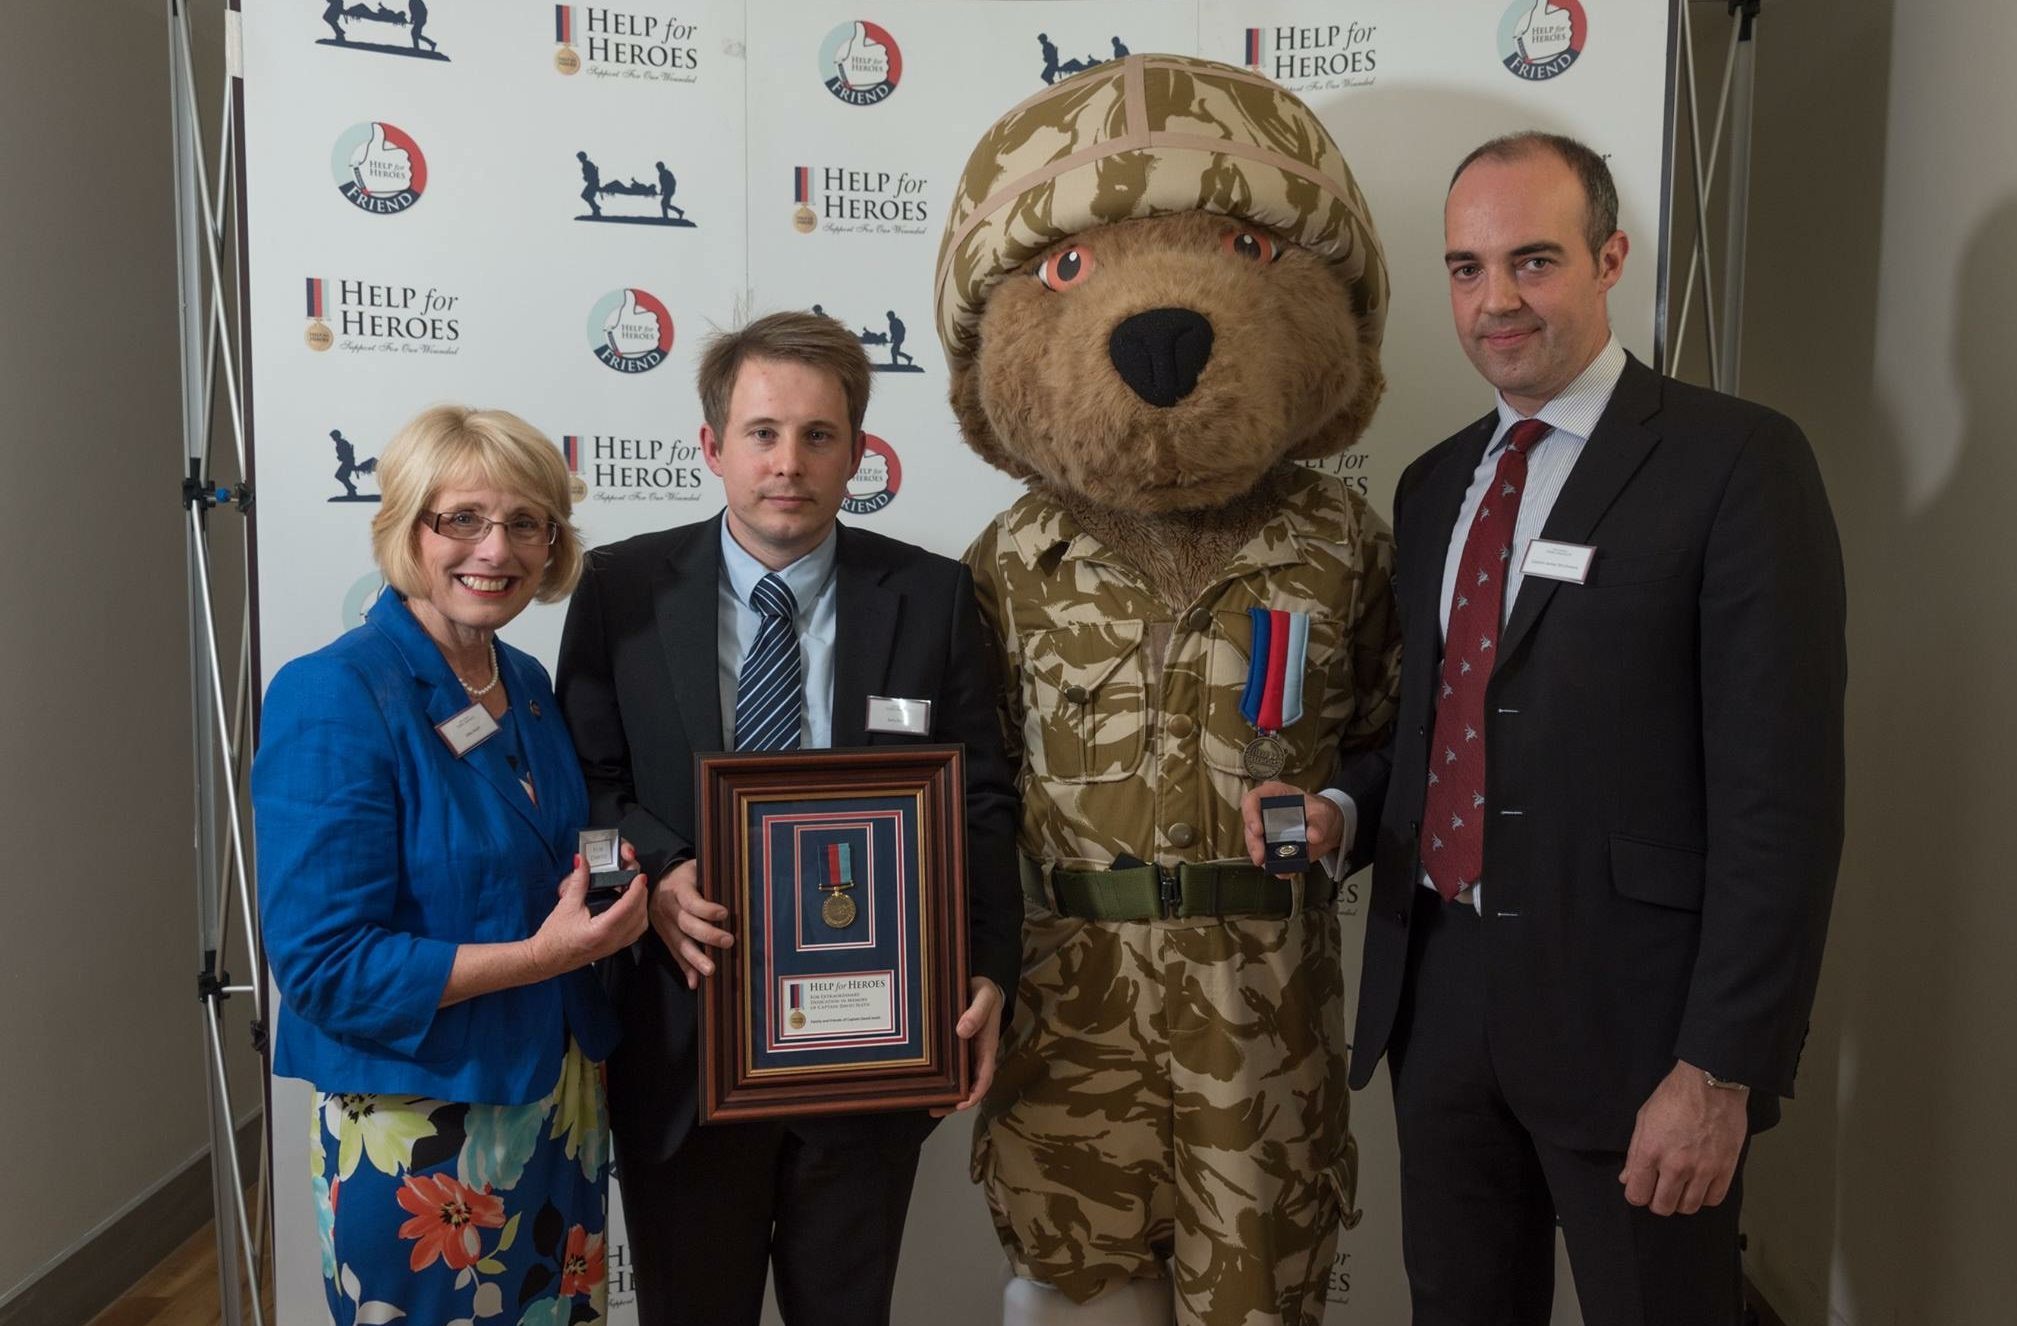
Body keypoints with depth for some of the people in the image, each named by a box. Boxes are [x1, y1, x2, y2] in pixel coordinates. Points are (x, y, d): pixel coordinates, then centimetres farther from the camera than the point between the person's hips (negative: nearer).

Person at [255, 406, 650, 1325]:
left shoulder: (528, 685, 3)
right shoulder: (332, 698, -18)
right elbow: (322, 964, -20)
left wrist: (608, 892, -5)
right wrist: (544, 954, -24)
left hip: (559, 1100, 7)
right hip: (418, 1133, -7)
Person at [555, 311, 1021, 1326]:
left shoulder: (933, 597, -3)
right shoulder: (623, 590, -2)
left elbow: (980, 804, -2)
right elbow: (586, 779, 0)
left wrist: (988, 970, -14)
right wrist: (657, 874, -19)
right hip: (682, 1034, 0)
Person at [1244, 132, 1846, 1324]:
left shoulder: (1737, 462, -9)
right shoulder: (1436, 482, 11)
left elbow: (1781, 788, -14)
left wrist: (1721, 1069, -16)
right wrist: (1342, 810, -3)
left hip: (1629, 1007, -5)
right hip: (1435, 991, 6)